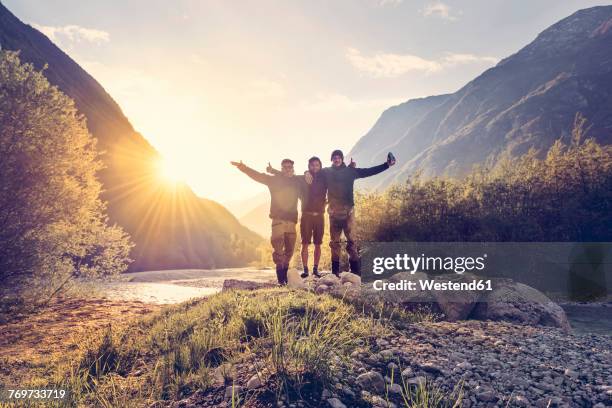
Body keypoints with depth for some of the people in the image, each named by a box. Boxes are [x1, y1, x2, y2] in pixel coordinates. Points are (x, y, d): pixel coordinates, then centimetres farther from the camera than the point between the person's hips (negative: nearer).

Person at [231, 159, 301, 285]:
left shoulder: (297, 182, 10)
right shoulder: (275, 180, 4)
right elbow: (257, 175, -4)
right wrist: (243, 167, -16)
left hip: (291, 219, 3)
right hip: (278, 218, -3)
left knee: (290, 248, 6)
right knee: (278, 247, -10)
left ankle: (285, 273, 18)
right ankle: (280, 277, -5)